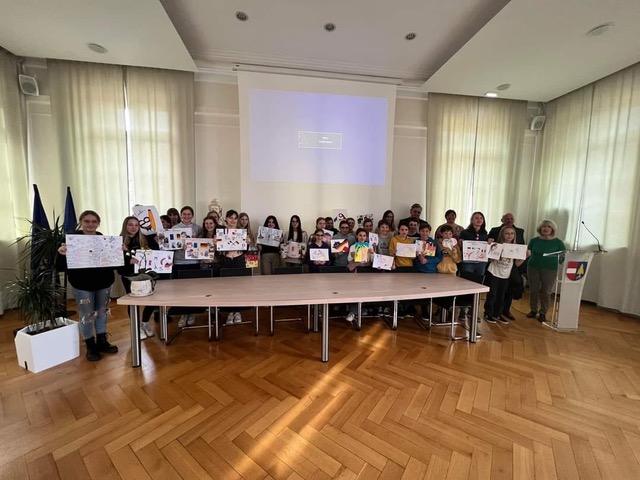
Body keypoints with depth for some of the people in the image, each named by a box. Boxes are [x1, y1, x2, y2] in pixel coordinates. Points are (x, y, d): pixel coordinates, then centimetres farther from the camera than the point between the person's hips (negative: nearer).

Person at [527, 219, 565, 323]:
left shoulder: (558, 242, 1)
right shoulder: (534, 240, 4)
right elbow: (528, 253, 7)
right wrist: (527, 254, -13)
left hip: (550, 270, -1)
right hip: (533, 268, 2)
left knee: (546, 291, 4)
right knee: (533, 290, 8)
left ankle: (543, 313, 15)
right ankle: (533, 310, 21)